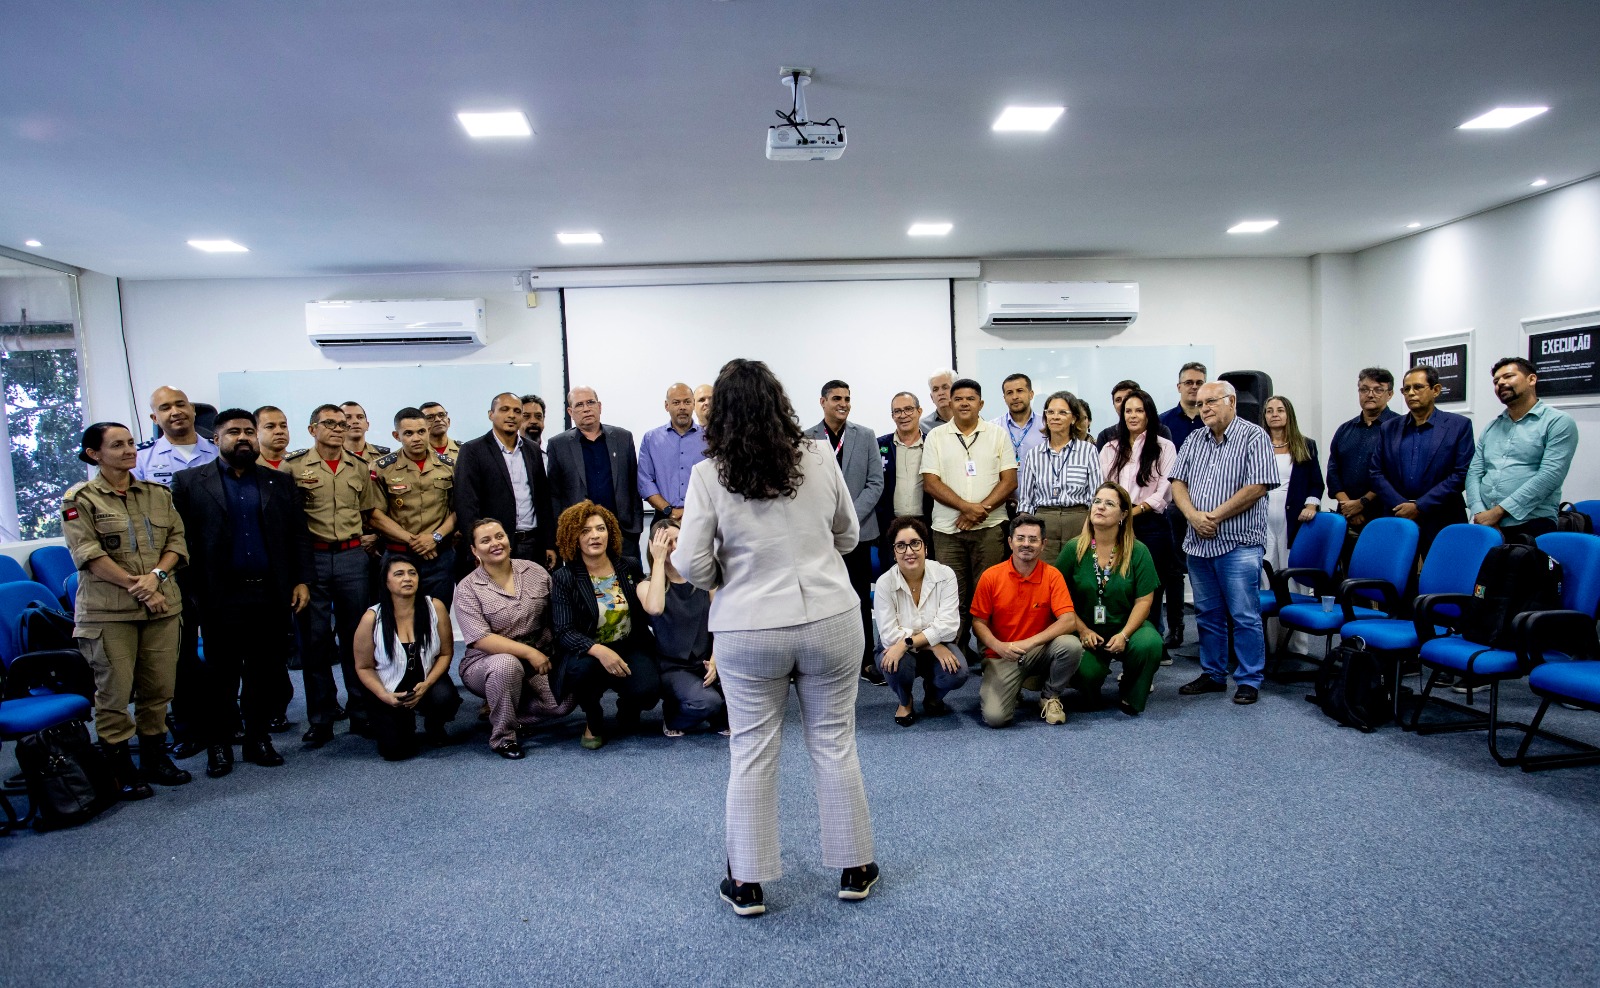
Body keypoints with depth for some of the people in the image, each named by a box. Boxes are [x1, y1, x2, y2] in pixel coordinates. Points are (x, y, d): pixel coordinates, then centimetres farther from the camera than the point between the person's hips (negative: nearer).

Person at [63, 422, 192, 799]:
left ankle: (154, 755, 22)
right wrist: (136, 587, -13)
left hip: (162, 605, 4)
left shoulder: (158, 494, 12)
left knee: (159, 686, 8)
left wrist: (156, 575, -10)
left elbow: (177, 540, 7)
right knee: (114, 690, -1)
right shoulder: (80, 499, -1)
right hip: (108, 609, -4)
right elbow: (88, 554, -9)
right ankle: (119, 766, 12)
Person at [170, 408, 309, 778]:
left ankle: (259, 738, 21)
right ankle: (218, 745, 21)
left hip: (272, 597, 2)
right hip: (221, 599, -2)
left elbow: (299, 536, 9)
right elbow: (179, 539, -1)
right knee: (221, 677, 8)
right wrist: (191, 590, -6)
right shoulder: (189, 482, 3)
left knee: (267, 674, 8)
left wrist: (301, 581, 1)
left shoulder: (280, 482, 10)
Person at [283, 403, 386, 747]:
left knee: (355, 636, 8)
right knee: (314, 638, 4)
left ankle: (361, 712, 18)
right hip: (311, 558, -2)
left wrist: (364, 539, 6)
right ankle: (321, 719, 13)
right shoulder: (294, 465, 0)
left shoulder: (359, 468, 11)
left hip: (352, 556, 3)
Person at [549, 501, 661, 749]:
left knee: (648, 689, -27)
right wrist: (599, 651, -31)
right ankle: (593, 720, -2)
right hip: (587, 652, -1)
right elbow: (565, 632, -16)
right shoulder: (564, 578, -5)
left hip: (630, 648, 2)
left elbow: (649, 613, 7)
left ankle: (627, 710, 14)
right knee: (582, 669, -36)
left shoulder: (629, 567, 3)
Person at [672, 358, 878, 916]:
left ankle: (747, 882, 21)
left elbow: (691, 564, -10)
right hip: (831, 620, 2)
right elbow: (848, 535, 8)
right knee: (834, 743, 13)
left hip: (748, 631, -1)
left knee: (751, 752, 10)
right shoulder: (820, 458, -3)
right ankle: (854, 869, 27)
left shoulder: (709, 475, -10)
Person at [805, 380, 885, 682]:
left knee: (861, 599, 6)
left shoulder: (866, 436, 5)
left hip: (858, 529, 1)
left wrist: (851, 517, -10)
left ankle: (866, 661, 14)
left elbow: (875, 483, 1)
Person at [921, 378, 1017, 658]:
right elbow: (930, 483, -1)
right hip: (947, 529, 0)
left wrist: (981, 510, -11)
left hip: (990, 528, 0)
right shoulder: (936, 437, 7)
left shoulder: (997, 434, 8)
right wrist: (967, 506, -13)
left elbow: (1009, 480, 2)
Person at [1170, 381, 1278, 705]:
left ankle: (1249, 681, 11)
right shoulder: (1194, 441, 12)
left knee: (1244, 616, -1)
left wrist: (1215, 516, -14)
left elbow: (1257, 487, -15)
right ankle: (1212, 675, 25)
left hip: (1238, 544, -6)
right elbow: (1178, 482, 8)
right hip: (1198, 543, 6)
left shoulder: (1254, 437, -6)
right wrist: (1193, 516, -11)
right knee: (1207, 614, 14)